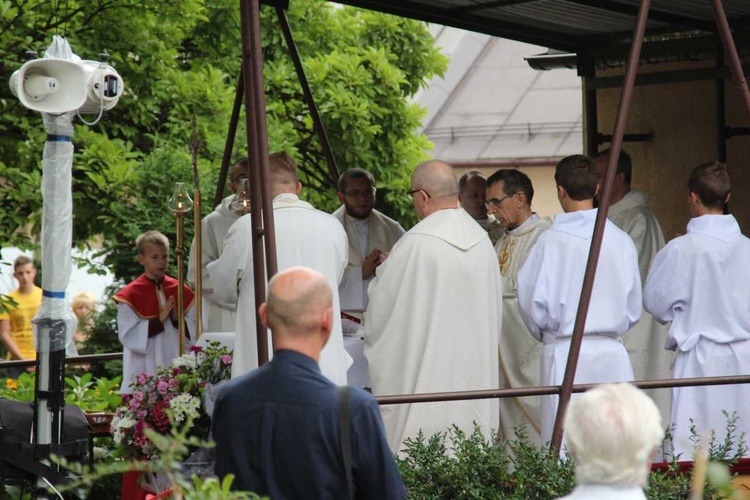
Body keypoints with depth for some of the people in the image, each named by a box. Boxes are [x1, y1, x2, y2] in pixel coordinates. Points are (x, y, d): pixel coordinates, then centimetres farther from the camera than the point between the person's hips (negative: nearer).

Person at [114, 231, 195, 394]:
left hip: (176, 367, 3)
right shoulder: (131, 295, -2)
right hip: (144, 370, -3)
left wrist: (178, 318, -13)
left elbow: (194, 330, 7)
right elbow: (128, 335, -10)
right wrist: (158, 320, -17)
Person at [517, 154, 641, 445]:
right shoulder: (621, 241, 1)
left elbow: (532, 304, -4)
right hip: (612, 355, 3)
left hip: (565, 354, -3)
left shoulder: (551, 241, -8)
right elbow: (633, 309, 9)